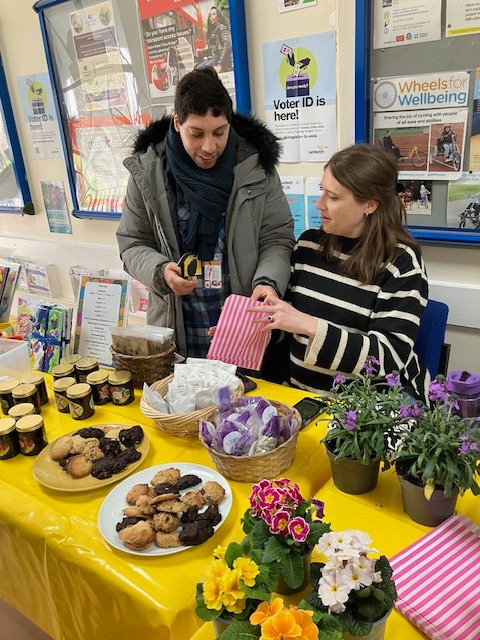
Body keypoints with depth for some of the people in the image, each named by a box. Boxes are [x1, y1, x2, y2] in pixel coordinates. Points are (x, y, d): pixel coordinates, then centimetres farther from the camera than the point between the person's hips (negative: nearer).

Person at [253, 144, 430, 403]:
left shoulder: (401, 263, -9)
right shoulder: (309, 244, 5)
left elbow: (389, 357, -16)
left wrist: (310, 326, -24)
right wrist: (256, 325, -2)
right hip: (299, 393, 4)